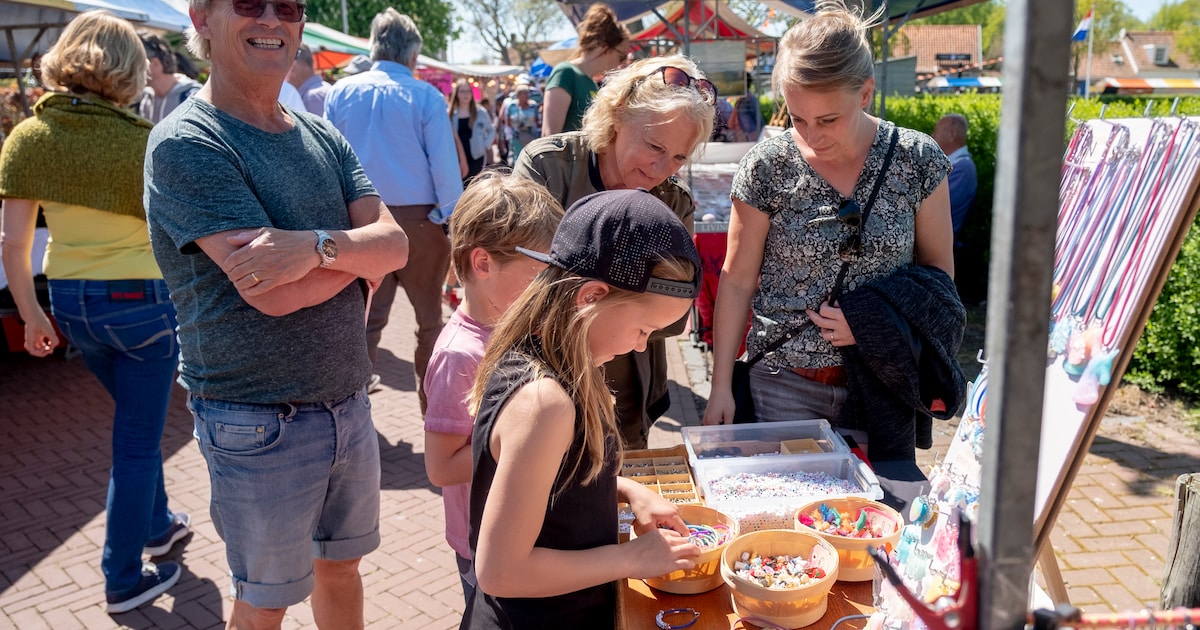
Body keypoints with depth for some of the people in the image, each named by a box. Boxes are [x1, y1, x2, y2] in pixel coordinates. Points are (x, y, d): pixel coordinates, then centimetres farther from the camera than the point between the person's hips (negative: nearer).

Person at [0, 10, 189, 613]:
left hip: (70, 302, 6)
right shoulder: (139, 139, -14)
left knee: (136, 419, 27)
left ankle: (154, 524, 43)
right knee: (137, 440, 7)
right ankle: (123, 580, 18)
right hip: (139, 298, -5)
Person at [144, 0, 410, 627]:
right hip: (260, 425, -6)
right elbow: (270, 292, -24)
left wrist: (317, 245, -24)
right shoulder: (186, 143, -15)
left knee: (341, 565, 22)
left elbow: (395, 247, -6)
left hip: (348, 404, 6)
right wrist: (355, 248, -10)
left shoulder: (322, 137, 6)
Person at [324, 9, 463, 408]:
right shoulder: (426, 96, -7)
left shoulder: (341, 92, 3)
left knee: (366, 315, 13)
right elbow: (445, 165, -9)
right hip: (417, 219, -3)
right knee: (429, 318, 10)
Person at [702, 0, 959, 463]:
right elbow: (738, 281, -2)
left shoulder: (918, 160, -5)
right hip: (785, 385, -1)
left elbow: (938, 269, 4)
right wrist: (721, 387, -4)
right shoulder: (766, 168, -8)